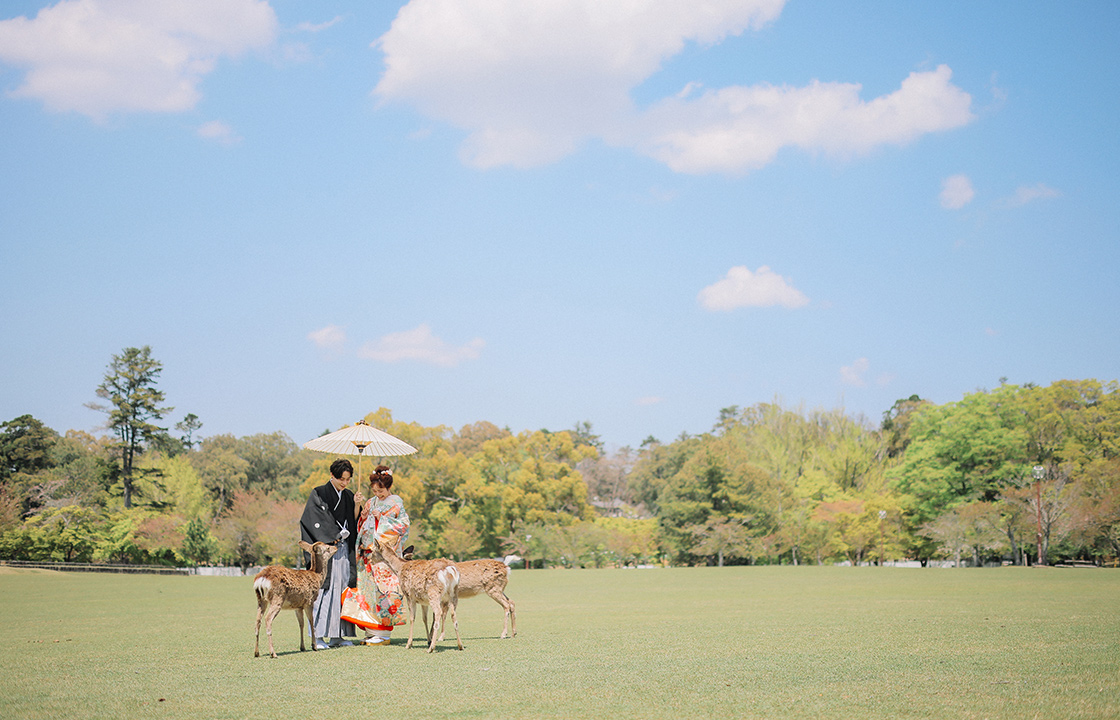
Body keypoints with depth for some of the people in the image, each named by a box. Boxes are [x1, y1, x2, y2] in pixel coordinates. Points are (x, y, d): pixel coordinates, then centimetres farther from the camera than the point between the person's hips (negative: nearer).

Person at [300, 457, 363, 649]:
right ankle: (317, 636, -10)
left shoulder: (348, 496, 15)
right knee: (324, 590, -11)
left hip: (344, 548, 6)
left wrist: (357, 505, -4)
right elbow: (317, 521, -10)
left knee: (343, 589, 3)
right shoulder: (319, 494, -2)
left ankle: (337, 636, 7)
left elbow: (354, 523, 11)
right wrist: (338, 535, -10)